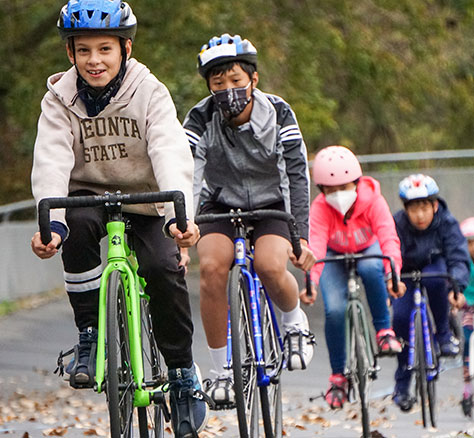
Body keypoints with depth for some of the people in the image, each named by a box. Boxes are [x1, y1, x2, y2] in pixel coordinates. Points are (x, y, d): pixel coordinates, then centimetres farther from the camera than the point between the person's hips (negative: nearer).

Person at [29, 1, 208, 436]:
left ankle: (182, 374, -6)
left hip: (143, 200, -1)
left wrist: (179, 215, -43)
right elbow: (51, 162, -20)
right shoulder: (60, 99, -8)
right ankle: (90, 335, -19)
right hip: (88, 195, 1)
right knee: (77, 227, -34)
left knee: (163, 269, -25)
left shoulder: (149, 92, -12)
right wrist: (51, 222, -38)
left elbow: (171, 155, -26)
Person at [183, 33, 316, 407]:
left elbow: (297, 175, -23)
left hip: (271, 206, -1)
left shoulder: (277, 113, -18)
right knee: (212, 267, -28)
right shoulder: (201, 119, -18)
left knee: (270, 266, -31)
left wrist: (302, 236, -33)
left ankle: (295, 322, 4)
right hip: (221, 207, 1)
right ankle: (223, 371, -15)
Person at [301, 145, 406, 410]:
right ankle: (338, 376, -2)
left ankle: (384, 330, -17)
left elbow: (389, 237, -37)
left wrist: (393, 275, -53)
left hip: (368, 250, 0)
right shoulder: (320, 208, -28)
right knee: (334, 310, -20)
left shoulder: (373, 201, -28)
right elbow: (315, 246, -39)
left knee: (370, 269, -38)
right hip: (335, 256, 0)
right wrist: (311, 283, -55)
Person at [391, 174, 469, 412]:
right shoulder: (397, 224, -20)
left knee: (434, 278, -37)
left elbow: (458, 256, -26)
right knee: (401, 317, -21)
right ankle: (402, 383, -4)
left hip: (434, 269, -1)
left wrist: (457, 286, -44)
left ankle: (444, 334, -17)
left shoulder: (446, 223, -20)